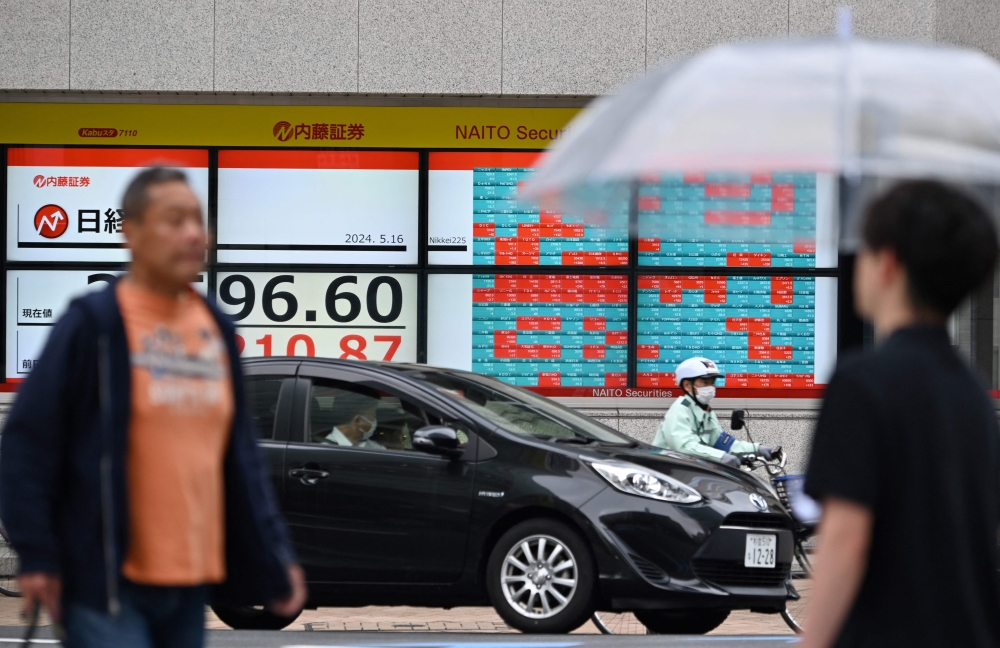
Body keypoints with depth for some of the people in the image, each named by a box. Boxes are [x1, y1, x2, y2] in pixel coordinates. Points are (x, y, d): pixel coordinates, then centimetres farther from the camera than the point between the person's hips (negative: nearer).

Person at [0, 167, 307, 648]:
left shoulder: (216, 330, 13)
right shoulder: (93, 324, -8)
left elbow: (239, 456, 17)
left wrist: (275, 558, 11)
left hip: (190, 582, 7)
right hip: (107, 583, -7)